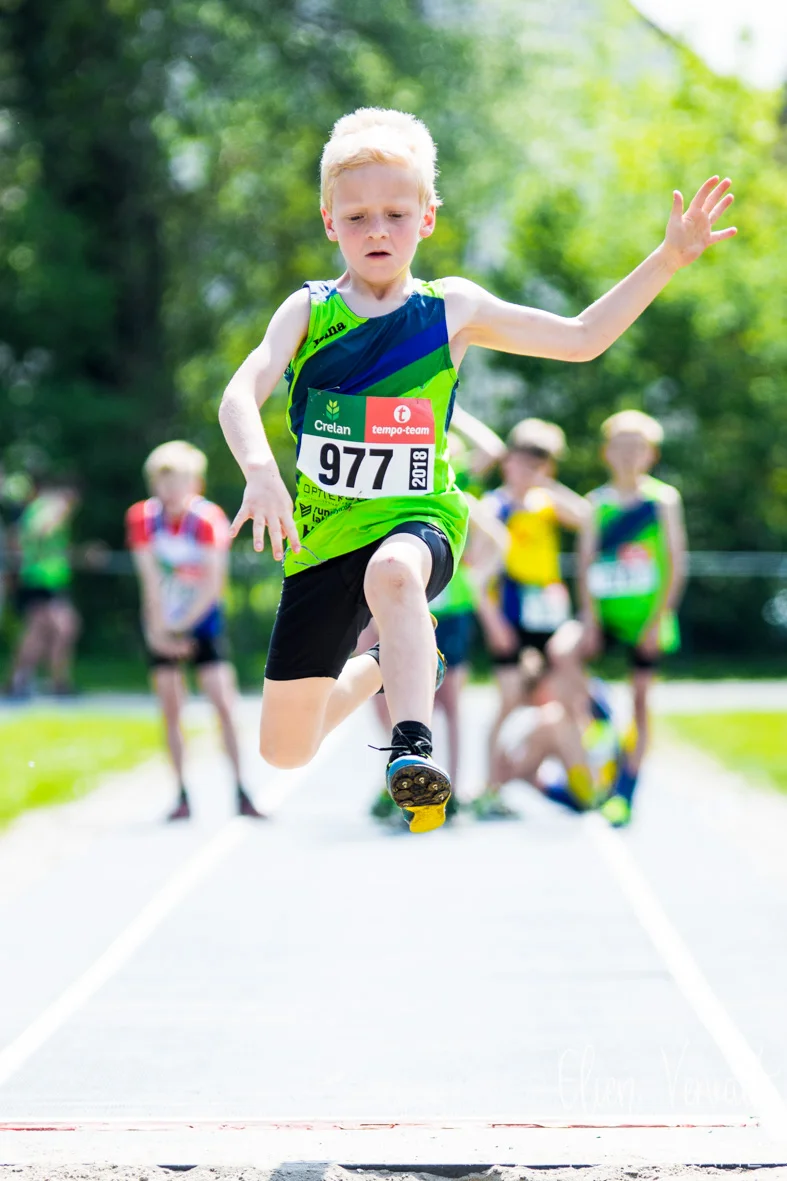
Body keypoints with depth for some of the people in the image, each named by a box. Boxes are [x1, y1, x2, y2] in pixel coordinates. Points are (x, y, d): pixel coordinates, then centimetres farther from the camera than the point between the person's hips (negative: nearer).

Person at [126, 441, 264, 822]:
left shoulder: (209, 520, -16)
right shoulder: (142, 518, -10)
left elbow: (213, 585, -18)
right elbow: (150, 581, -11)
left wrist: (179, 625, -20)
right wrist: (159, 630, -15)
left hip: (202, 622, -2)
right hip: (162, 626, 2)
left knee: (224, 705, -9)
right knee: (171, 710, 0)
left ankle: (241, 794, -6)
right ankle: (182, 796, 7)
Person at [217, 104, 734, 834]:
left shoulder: (452, 310, 2)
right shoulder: (308, 311, -1)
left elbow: (580, 339, 8)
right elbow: (240, 396, -15)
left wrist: (668, 259, 0)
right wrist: (260, 469, -37)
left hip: (417, 518, -2)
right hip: (324, 531, 2)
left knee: (393, 573, -42)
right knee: (284, 751, 9)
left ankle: (412, 745, -47)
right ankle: (388, 662, 39)